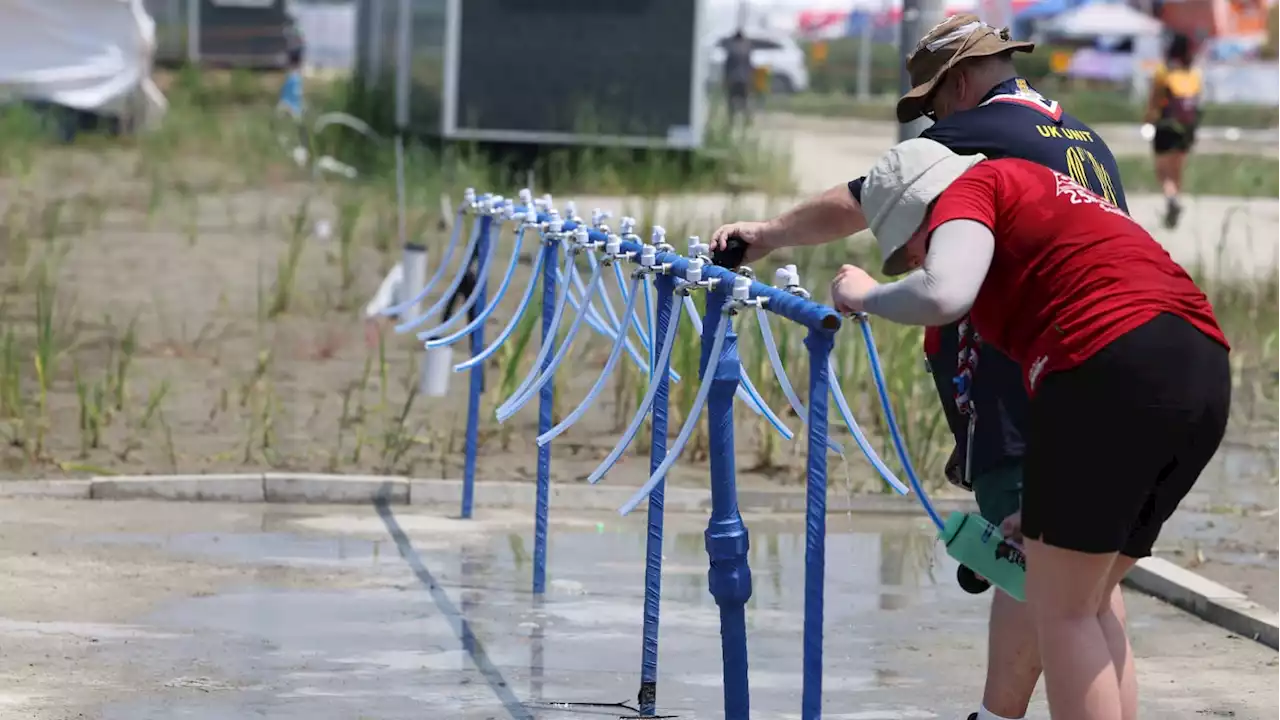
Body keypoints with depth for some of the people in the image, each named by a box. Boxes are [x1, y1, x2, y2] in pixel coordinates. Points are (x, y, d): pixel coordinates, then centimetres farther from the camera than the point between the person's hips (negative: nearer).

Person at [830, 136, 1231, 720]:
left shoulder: (974, 188, 6)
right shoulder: (1045, 195, 32)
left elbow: (943, 295, -16)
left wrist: (866, 295, 5)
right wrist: (1041, 510, 35)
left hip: (1114, 365, -9)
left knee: (1060, 609, 3)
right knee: (1089, 605, 20)